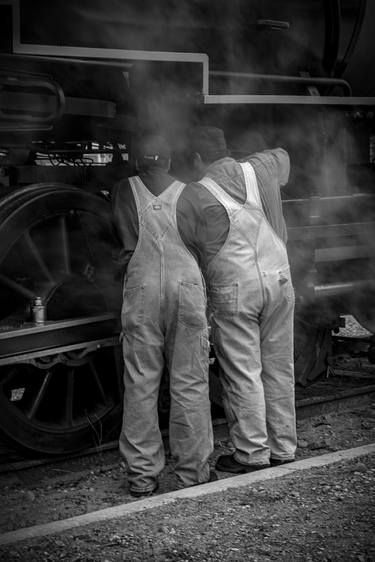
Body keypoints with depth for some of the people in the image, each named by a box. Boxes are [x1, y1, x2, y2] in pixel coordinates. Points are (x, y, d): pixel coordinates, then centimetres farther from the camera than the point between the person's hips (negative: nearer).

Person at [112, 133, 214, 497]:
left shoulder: (123, 191, 8)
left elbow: (123, 240, 10)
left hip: (141, 287, 0)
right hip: (186, 287, 0)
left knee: (140, 384, 5)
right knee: (190, 385, 6)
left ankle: (142, 476, 8)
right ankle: (192, 473, 11)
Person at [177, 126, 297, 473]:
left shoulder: (193, 197, -6)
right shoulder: (259, 170, 6)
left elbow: (186, 249, 2)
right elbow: (281, 155, 30)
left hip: (234, 292, -5)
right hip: (279, 281, 5)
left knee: (243, 375, 3)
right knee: (279, 369, 12)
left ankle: (252, 454, 7)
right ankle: (283, 448, 21)